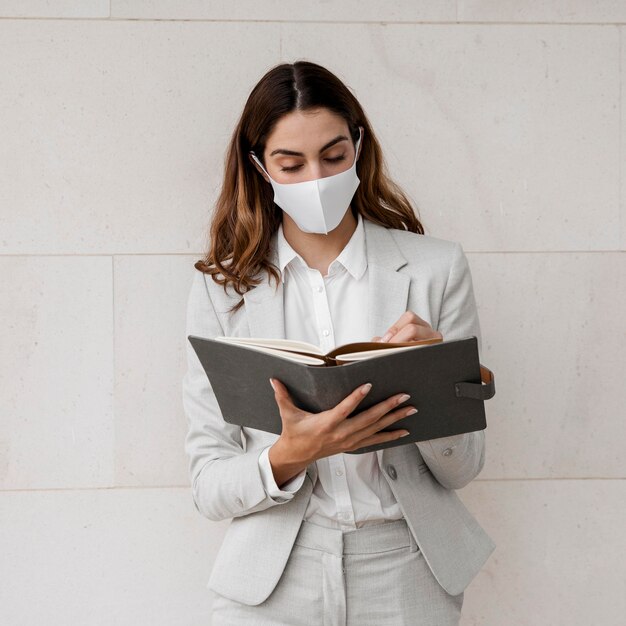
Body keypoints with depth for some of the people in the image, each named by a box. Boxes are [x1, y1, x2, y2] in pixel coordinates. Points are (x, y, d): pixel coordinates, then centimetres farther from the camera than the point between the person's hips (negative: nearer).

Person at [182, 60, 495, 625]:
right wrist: (289, 455, -24)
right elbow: (208, 487, -5)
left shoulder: (437, 268, -3)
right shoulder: (221, 288, -3)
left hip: (406, 575, 1)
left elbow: (462, 469, -2)